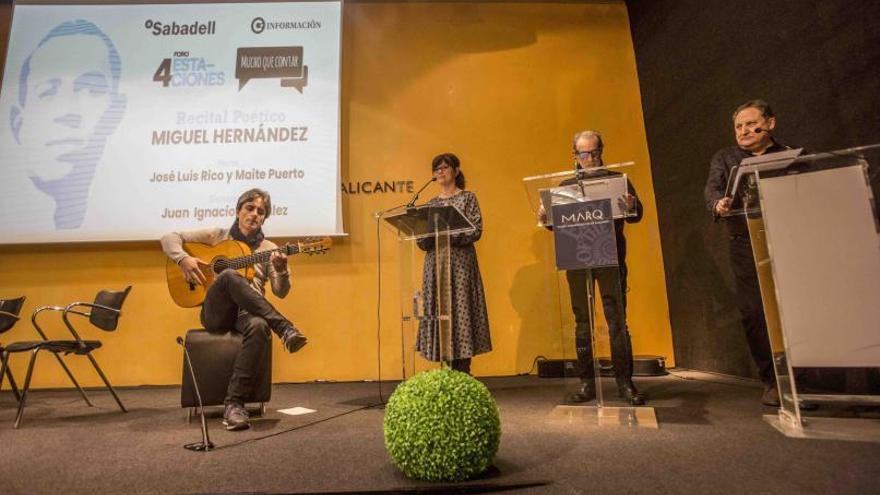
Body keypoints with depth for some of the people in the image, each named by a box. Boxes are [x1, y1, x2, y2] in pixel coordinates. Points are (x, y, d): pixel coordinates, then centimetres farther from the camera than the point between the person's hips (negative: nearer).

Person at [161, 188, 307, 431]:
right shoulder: (217, 236, 11)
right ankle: (285, 328, -36)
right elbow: (169, 238, 11)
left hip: (248, 312, 1)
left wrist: (281, 271, -20)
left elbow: (281, 292, 2)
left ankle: (234, 402, -32)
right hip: (216, 313, 0)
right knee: (229, 276, -34)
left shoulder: (269, 249, 11)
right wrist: (184, 259, -10)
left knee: (259, 327, -38)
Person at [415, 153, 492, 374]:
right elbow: (422, 242, 11)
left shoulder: (468, 198, 5)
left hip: (460, 264, -4)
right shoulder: (431, 203, 16)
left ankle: (463, 374, 2)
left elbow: (476, 231, -8)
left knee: (461, 311, -6)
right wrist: (429, 234, -11)